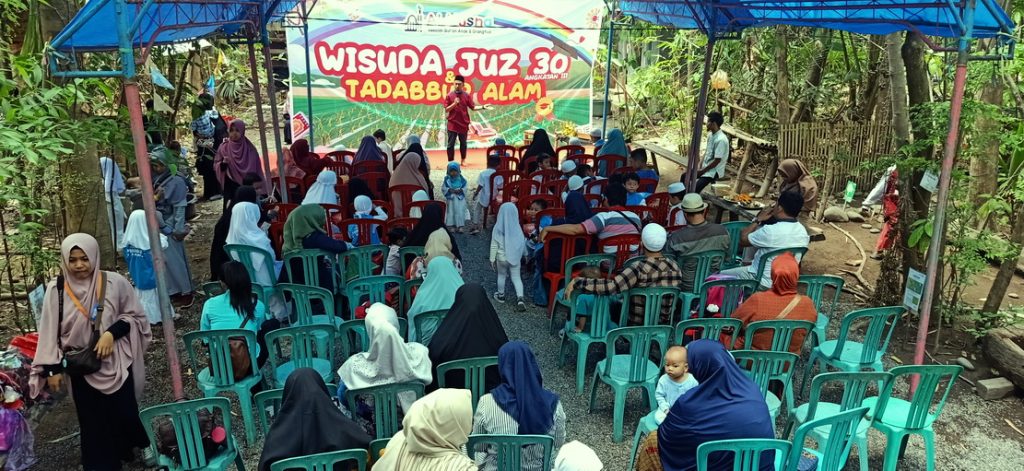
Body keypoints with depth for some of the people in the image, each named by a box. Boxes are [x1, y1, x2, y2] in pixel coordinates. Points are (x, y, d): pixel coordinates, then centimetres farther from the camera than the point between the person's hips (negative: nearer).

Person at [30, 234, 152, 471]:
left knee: (124, 413, 9)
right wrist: (52, 368, -5)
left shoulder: (115, 283, -13)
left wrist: (112, 333, -17)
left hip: (117, 363, -1)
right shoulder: (56, 289, -10)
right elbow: (50, 332, -4)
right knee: (92, 422, 9)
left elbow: (135, 316, -2)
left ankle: (143, 445, 36)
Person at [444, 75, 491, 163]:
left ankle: (463, 160, 26)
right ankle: (450, 161, 5)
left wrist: (483, 107, -10)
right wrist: (454, 104, -17)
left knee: (463, 143, 12)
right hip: (452, 124, -1)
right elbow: (446, 110, -3)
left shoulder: (467, 95, 2)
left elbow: (473, 107, 2)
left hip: (463, 123, 1)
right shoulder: (449, 95, -2)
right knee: (451, 144, -1)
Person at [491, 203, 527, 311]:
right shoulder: (517, 228, -13)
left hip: (501, 257, 0)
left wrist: (492, 259, 0)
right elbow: (522, 243, 0)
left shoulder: (498, 228, -16)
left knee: (501, 276, 20)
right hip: (515, 257, 0)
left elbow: (494, 245, -10)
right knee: (516, 277, 9)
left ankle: (501, 295, 37)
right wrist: (525, 255, 16)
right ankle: (520, 298, -7)